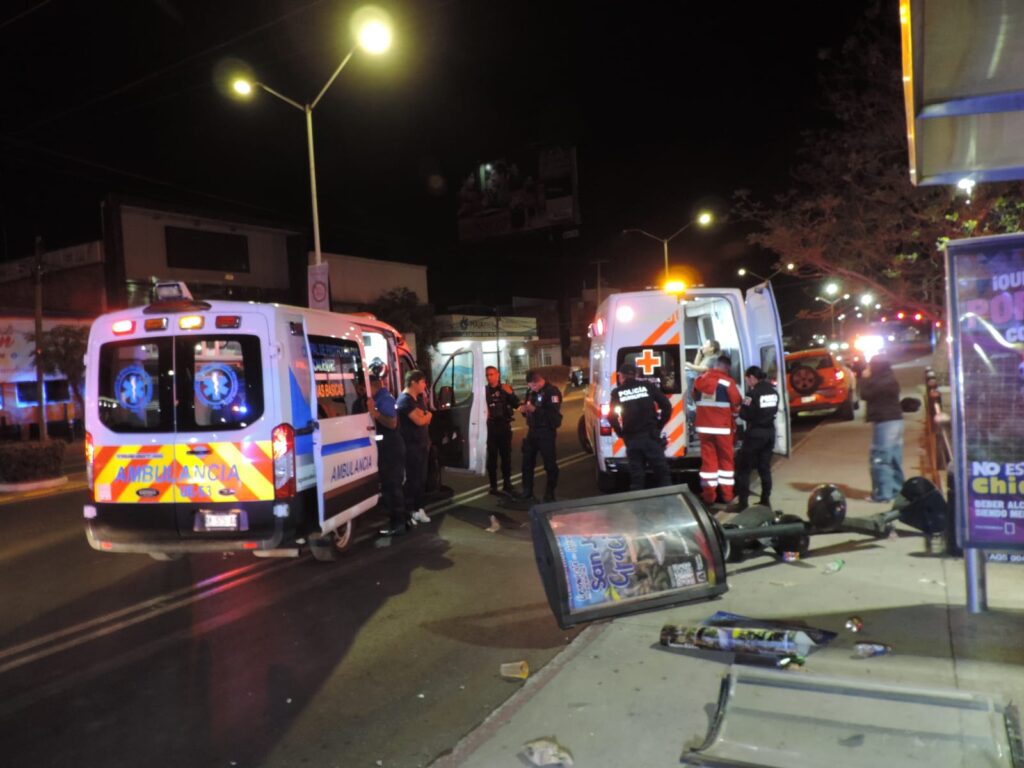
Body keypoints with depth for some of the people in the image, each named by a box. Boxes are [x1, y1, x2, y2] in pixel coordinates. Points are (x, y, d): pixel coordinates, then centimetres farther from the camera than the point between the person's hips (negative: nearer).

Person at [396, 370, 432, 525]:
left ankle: (418, 509, 21)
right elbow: (420, 421, -21)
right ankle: (408, 512, 2)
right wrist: (427, 414, -2)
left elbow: (426, 418, 15)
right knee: (412, 479, -5)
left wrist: (423, 414, -6)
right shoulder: (405, 400, -16)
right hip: (411, 446, -9)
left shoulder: (418, 399, 14)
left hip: (421, 444, 9)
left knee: (421, 479, 12)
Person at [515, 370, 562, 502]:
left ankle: (550, 493, 8)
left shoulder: (552, 391, -12)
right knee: (527, 461, 8)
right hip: (532, 430, 7)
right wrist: (524, 409, -3)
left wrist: (535, 409, -27)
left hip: (546, 432, -7)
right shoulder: (530, 391, 12)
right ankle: (527, 491, 18)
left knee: (549, 463, -1)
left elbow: (553, 413, -22)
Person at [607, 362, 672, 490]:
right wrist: (659, 426, 7)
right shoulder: (648, 386, 4)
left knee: (636, 476, 7)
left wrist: (621, 433, 8)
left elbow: (611, 416, -3)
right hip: (651, 436, 0)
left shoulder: (617, 392, 3)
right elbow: (667, 406, 0)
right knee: (662, 472, 6)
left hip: (632, 439, 0)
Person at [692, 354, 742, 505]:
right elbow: (736, 405, -6)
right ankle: (727, 494, 13)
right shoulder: (727, 382, -12)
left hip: (704, 426, 3)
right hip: (723, 427, -3)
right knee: (726, 459, 9)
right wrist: (733, 421, 12)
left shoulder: (699, 379, 2)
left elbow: (695, 399, 14)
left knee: (708, 459, 7)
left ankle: (709, 494, 9)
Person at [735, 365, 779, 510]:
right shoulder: (773, 391, 8)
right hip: (769, 432, 7)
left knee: (743, 468, 0)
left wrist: (742, 409, 2)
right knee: (765, 467, 15)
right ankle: (766, 500, 19)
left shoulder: (753, 392, -16)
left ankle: (743, 503, -3)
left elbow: (744, 414, -15)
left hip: (755, 433, -7)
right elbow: (774, 410, 15)